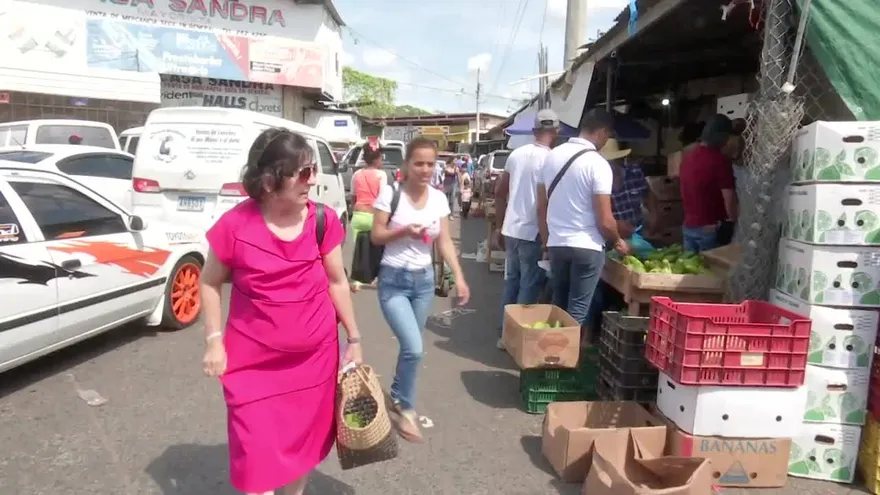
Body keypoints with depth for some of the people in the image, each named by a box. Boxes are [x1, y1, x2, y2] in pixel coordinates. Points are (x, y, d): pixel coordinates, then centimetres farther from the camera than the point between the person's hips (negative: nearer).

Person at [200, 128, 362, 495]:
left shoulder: (323, 221, -9)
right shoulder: (236, 225, -15)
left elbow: (337, 282, 2)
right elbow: (210, 283, -1)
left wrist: (354, 338, 5)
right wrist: (214, 341, -6)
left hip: (315, 357, 3)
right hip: (253, 361, -2)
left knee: (304, 442, 19)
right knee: (257, 454, 4)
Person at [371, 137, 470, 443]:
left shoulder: (439, 199, 1)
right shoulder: (390, 194, -10)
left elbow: (445, 242, 4)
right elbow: (376, 236, -7)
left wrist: (459, 277, -5)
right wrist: (404, 231, -24)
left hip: (424, 280, 5)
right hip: (393, 281, -4)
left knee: (410, 347, 13)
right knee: (414, 349, -13)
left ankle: (397, 398, 37)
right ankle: (406, 409, 11)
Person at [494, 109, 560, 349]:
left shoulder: (516, 153, 6)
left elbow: (499, 192, 9)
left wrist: (501, 226, 17)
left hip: (511, 230, 6)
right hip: (533, 233, -6)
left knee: (511, 282, 15)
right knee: (529, 287, 4)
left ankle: (504, 334, 24)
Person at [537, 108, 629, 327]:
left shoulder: (553, 155, 6)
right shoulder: (598, 164, -13)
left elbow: (541, 207, 10)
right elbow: (604, 220, -14)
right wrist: (618, 241, 5)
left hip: (556, 244, 6)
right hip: (587, 247, -6)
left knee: (558, 306, 17)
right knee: (576, 311, 4)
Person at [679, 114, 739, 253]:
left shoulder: (688, 157, 7)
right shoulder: (720, 160, -14)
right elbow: (729, 198, -15)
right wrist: (733, 221, -2)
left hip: (688, 226, 7)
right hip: (710, 228, -7)